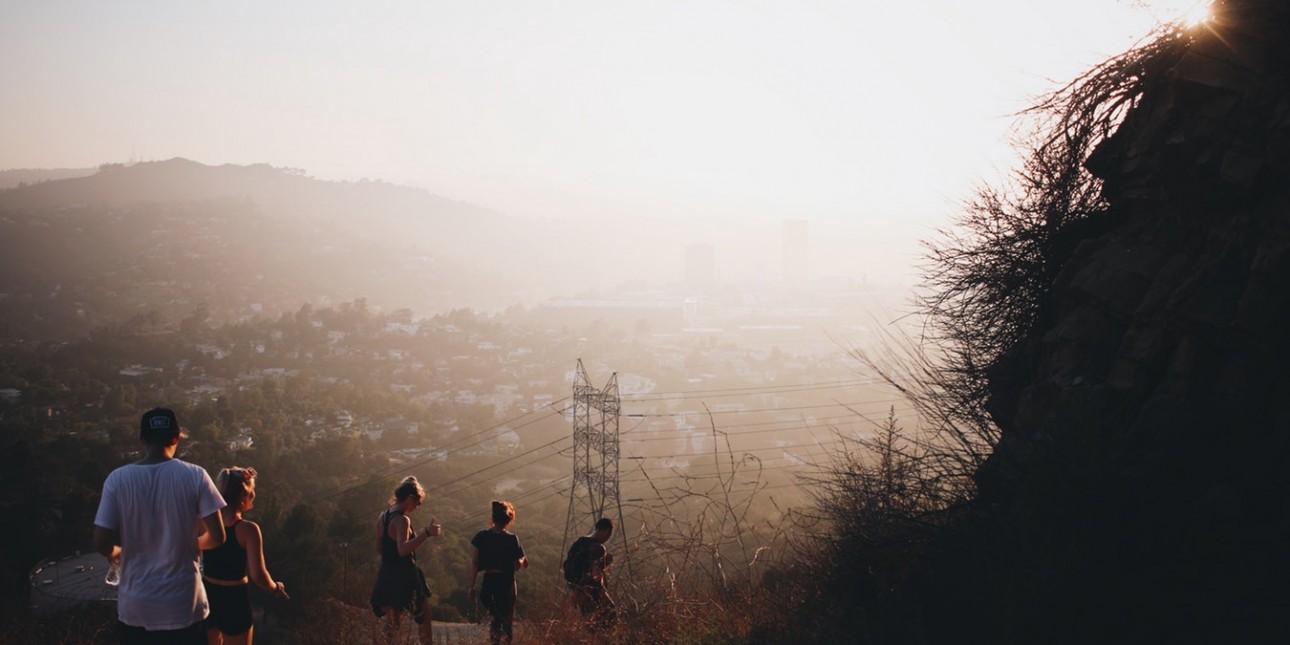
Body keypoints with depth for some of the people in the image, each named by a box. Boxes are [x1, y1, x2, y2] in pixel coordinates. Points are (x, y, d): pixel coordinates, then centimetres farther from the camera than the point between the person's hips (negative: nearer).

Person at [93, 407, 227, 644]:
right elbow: (217, 537, -8)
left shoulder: (118, 479, -7)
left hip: (136, 607, 1)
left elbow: (101, 542, -8)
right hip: (183, 606, -1)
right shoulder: (195, 476, -9)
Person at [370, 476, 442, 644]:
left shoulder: (383, 517, 8)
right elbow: (403, 549, -33)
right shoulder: (402, 520, -18)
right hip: (405, 576, -8)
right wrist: (426, 534, -39)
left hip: (386, 575, 8)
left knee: (393, 621, 14)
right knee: (424, 617, 7)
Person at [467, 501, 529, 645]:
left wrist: (472, 587, 2)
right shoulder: (511, 539, -11)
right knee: (507, 619, 9)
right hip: (506, 582, -3)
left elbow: (474, 564, -3)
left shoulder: (482, 537, -3)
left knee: (496, 616, 25)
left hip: (489, 581, 3)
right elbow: (522, 564, -8)